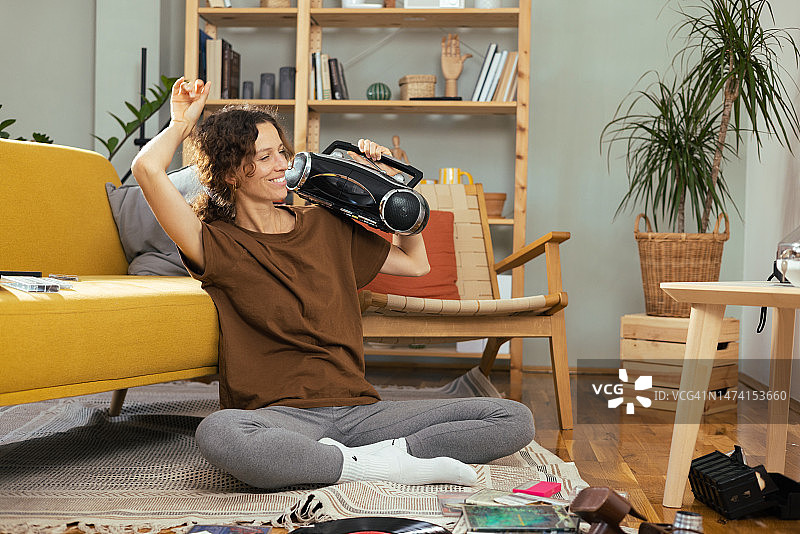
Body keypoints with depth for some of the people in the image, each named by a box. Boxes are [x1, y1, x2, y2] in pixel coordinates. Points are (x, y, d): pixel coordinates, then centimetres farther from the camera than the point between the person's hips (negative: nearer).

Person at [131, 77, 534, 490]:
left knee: (515, 420, -9)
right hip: (282, 417, -4)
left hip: (358, 410, 4)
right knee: (217, 434, -42)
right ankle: (381, 467, -26)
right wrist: (182, 123, 5)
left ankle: (374, 454, -19)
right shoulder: (218, 245, 2)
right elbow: (147, 169, -14)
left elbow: (415, 262, 27)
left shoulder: (325, 225, 16)